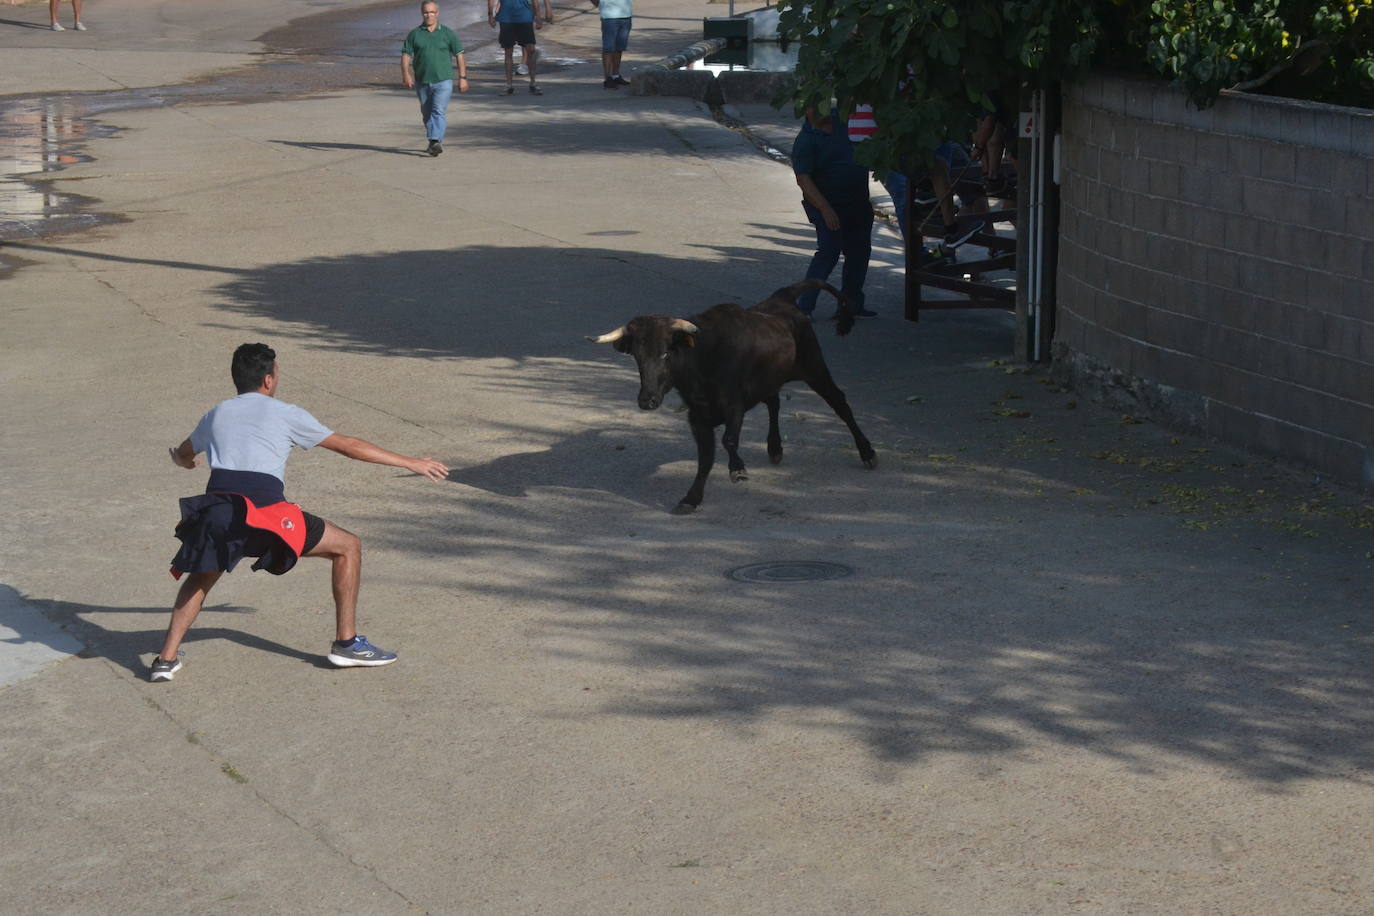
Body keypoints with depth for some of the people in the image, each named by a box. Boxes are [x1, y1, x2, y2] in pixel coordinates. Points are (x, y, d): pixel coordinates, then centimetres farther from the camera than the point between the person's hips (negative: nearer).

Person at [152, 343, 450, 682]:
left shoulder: (216, 415, 25)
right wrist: (412, 463, 24)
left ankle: (167, 658, 14)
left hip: (215, 508, 4)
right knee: (348, 547, 12)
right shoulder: (285, 414, 14)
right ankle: (346, 643, 13)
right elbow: (350, 446, 17)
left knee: (200, 578, 30)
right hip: (263, 510, -4)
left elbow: (183, 455, 45)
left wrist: (185, 461, 72)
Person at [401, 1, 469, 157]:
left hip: (443, 80, -3)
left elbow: (459, 55, 6)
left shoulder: (447, 33, 3)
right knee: (427, 114, 12)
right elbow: (405, 55, 3)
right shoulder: (414, 34, 6)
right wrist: (406, 74, -12)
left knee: (439, 111, -17)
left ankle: (436, 142, -25)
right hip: (422, 81, 3)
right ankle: (433, 142, 28)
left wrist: (462, 78, 0)